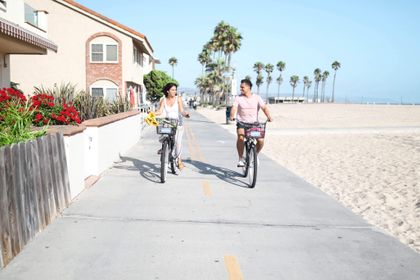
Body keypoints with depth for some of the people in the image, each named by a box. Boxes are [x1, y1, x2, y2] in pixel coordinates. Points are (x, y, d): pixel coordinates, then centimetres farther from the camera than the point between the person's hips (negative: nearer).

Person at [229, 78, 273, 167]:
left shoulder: (257, 98, 2)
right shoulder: (238, 98, 1)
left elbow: (264, 107, -9)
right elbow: (234, 107, -13)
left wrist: (269, 116, -27)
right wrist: (232, 116, -33)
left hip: (254, 123, 1)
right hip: (242, 123, -1)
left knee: (261, 140, -17)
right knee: (240, 138, -29)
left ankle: (255, 154, 15)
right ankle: (240, 159, -11)